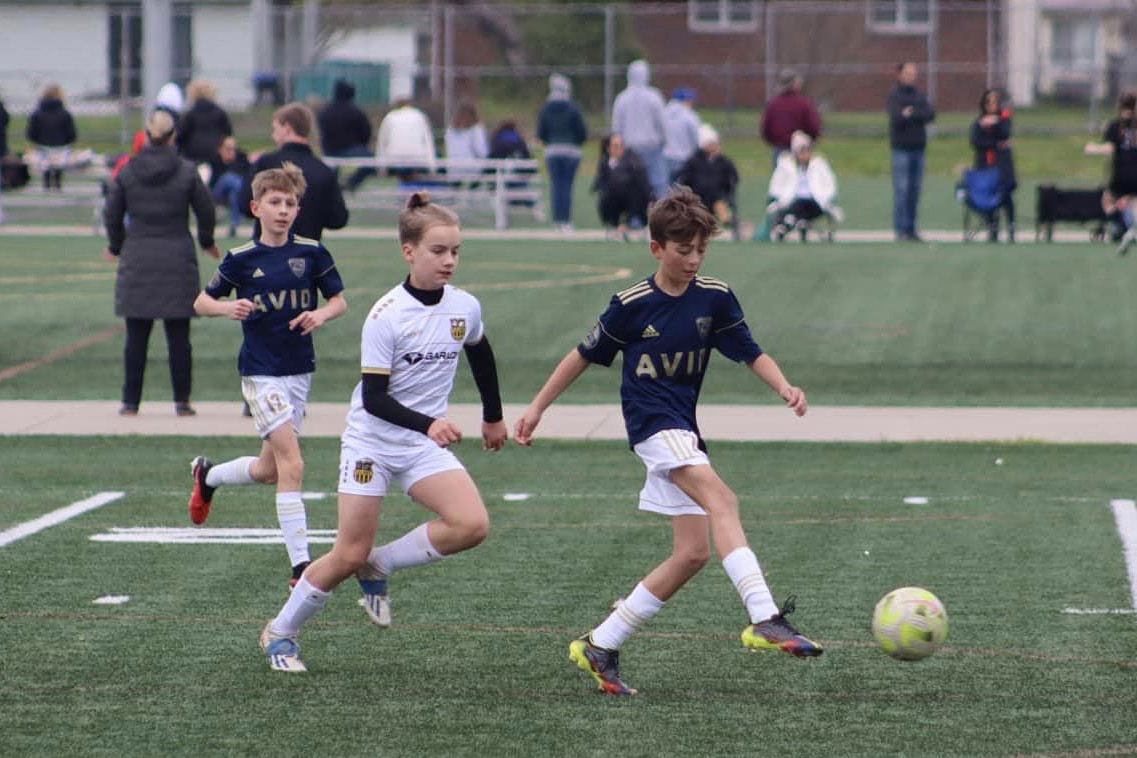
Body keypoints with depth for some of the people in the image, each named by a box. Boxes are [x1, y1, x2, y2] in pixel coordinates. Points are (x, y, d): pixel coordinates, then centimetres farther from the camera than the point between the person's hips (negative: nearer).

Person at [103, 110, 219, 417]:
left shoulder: (126, 173, -1)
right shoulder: (186, 172, -4)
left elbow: (112, 215, 5)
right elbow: (205, 210, 4)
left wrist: (116, 246, 23)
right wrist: (206, 242, 23)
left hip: (137, 261, 1)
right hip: (177, 261, -1)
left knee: (136, 337, 5)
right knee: (178, 336, 4)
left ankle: (131, 402, 6)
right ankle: (182, 401, 5)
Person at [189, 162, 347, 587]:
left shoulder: (312, 253, 0)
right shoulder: (242, 259, -5)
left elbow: (339, 301, 9)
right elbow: (201, 303, 4)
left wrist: (321, 315, -13)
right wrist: (228, 307, -18)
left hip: (300, 371, 4)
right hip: (260, 372, -4)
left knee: (269, 470, 14)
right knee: (291, 464, -16)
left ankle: (207, 474, 45)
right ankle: (300, 565, -15)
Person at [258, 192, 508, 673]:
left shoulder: (465, 308, -2)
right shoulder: (386, 316, -18)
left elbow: (481, 358, 20)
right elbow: (374, 398, -19)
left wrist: (493, 417, 29)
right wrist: (428, 424, -31)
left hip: (426, 446, 4)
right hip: (371, 440, -4)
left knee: (472, 525, -19)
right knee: (349, 555, -4)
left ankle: (380, 565, 3)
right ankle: (280, 633, 18)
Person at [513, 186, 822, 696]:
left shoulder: (714, 298, 4)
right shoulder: (632, 305, -5)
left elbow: (751, 353, 5)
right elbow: (585, 355, 6)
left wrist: (784, 387, -15)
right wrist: (537, 407, 9)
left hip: (684, 432, 6)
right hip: (651, 422, -6)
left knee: (693, 553, 2)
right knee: (721, 501, -29)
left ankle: (601, 646, 12)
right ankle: (765, 620, -43)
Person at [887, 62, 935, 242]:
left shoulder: (919, 95, 14)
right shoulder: (894, 96, -1)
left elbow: (931, 114, -1)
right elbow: (896, 117, -16)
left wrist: (911, 114, -12)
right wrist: (919, 115, -14)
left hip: (918, 148, 5)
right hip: (901, 148, -5)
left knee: (915, 189, 5)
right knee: (902, 189, -8)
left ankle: (911, 228, 9)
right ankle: (900, 229, -7)